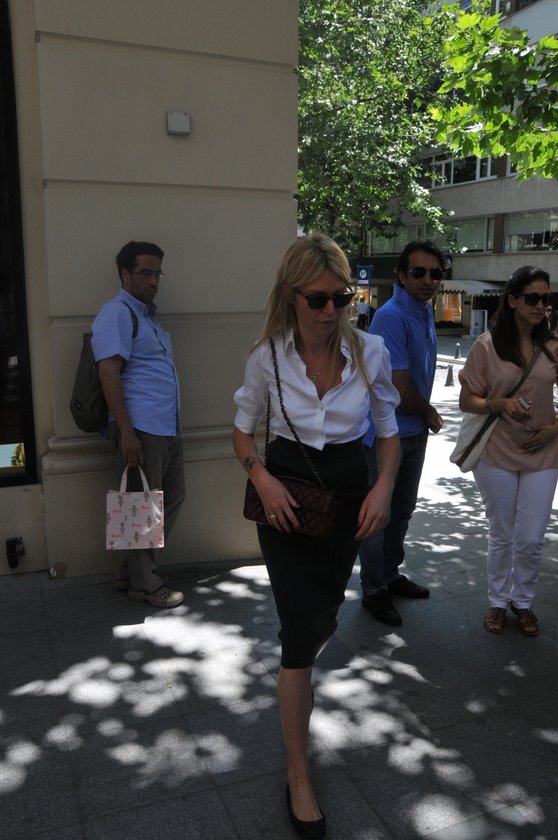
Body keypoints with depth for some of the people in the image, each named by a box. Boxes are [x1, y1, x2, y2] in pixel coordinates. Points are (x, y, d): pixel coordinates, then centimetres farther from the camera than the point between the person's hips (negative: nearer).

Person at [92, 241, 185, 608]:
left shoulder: (149, 315, 21)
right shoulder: (117, 313, -8)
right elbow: (108, 373, -17)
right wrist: (126, 432, -22)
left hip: (168, 427, 10)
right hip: (141, 428, -10)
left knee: (173, 496, 15)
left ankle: (133, 571, 28)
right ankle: (144, 583, 16)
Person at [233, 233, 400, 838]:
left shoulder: (370, 352, -10)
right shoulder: (267, 357, -11)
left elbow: (388, 430, 2)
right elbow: (242, 431, 1)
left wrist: (383, 488, -14)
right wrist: (263, 480, -16)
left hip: (347, 496, 2)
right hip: (287, 497, -2)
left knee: (322, 618, 18)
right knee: (300, 634, -3)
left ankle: (298, 672, 58)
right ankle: (298, 777, 15)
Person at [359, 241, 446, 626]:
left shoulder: (425, 310, 8)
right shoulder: (392, 317, -23)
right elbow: (400, 390, -24)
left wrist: (427, 416, 5)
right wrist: (431, 414, -6)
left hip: (415, 430, 9)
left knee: (403, 509, 21)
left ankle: (391, 575, 39)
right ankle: (373, 590, 21)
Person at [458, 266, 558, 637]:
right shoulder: (487, 345, -5)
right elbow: (467, 400, -3)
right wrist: (500, 404, -20)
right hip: (497, 455, -1)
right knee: (502, 535, 12)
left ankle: (523, 601, 31)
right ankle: (498, 601, 33)